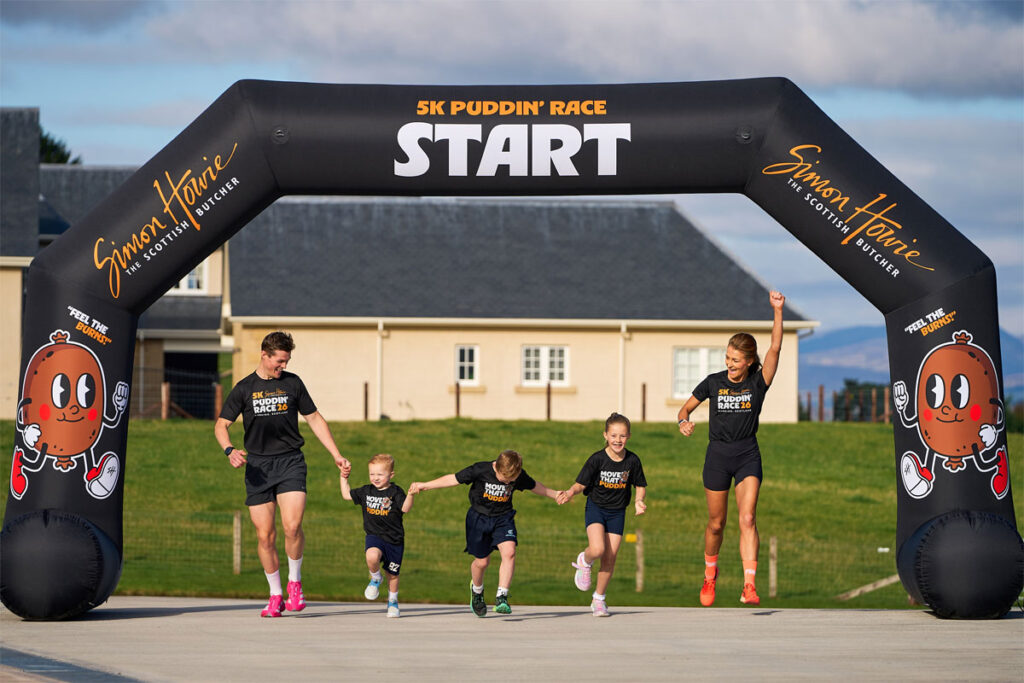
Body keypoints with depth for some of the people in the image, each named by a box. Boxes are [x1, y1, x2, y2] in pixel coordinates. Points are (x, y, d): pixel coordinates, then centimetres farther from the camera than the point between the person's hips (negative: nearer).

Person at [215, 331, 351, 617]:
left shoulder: (292, 383, 7)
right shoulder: (244, 389, 4)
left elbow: (314, 419, 14)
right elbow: (221, 425, 4)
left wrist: (336, 456, 10)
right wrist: (230, 450, -17)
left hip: (290, 462, 0)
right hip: (258, 465, 0)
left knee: (292, 526, -19)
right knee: (265, 535, -2)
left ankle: (295, 583, 2)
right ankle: (275, 595, 13)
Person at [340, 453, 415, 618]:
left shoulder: (395, 492, -6)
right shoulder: (366, 491, 6)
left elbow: (405, 508, -20)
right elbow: (347, 495, 19)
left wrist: (410, 495, -36)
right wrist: (344, 478, 15)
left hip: (394, 539, -1)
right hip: (374, 536, 1)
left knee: (392, 574, 10)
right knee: (372, 556, -32)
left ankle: (392, 602, 33)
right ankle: (375, 578, 0)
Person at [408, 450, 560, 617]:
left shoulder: (520, 476, -12)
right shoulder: (480, 470, -22)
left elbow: (534, 486, 10)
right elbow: (453, 479, -13)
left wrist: (555, 495, 18)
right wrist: (424, 485, -11)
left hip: (503, 518, 2)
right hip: (479, 518, -2)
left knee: (509, 552, -22)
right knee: (482, 561, 4)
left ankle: (501, 598, -20)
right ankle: (476, 589, 38)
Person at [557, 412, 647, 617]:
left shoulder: (632, 461, -8)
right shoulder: (597, 459, -15)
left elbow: (640, 486, 6)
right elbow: (580, 484, -10)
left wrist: (639, 501, -14)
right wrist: (570, 493, -31)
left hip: (617, 512, 3)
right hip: (595, 508, -3)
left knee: (610, 558, 2)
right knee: (597, 549, -25)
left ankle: (599, 599, 18)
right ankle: (584, 562, 12)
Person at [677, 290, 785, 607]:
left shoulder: (758, 383, -5)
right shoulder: (714, 382, 0)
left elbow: (775, 348, -15)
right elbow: (686, 407, 9)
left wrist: (778, 310, -23)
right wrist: (684, 421, -15)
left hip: (748, 456, -2)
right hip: (717, 454, 2)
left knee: (747, 519, -16)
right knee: (716, 522, 9)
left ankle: (749, 586, -21)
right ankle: (710, 574, 35)